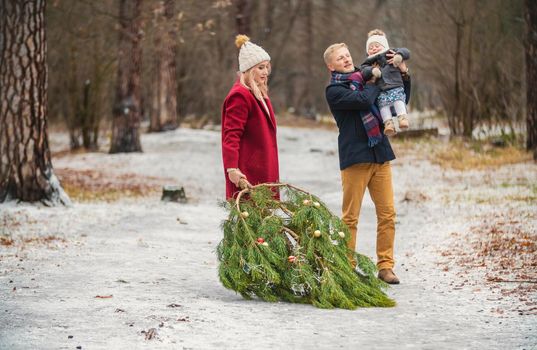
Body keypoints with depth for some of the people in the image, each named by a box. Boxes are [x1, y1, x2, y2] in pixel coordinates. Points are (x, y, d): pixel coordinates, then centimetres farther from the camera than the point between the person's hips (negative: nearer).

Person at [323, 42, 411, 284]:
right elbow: (363, 100, -19)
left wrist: (404, 75, 12)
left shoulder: (363, 80, 18)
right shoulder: (334, 90, -2)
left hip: (380, 155, 6)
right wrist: (375, 82, 0)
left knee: (387, 214, 1)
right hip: (354, 158, -5)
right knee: (350, 217, -2)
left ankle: (385, 266, 7)